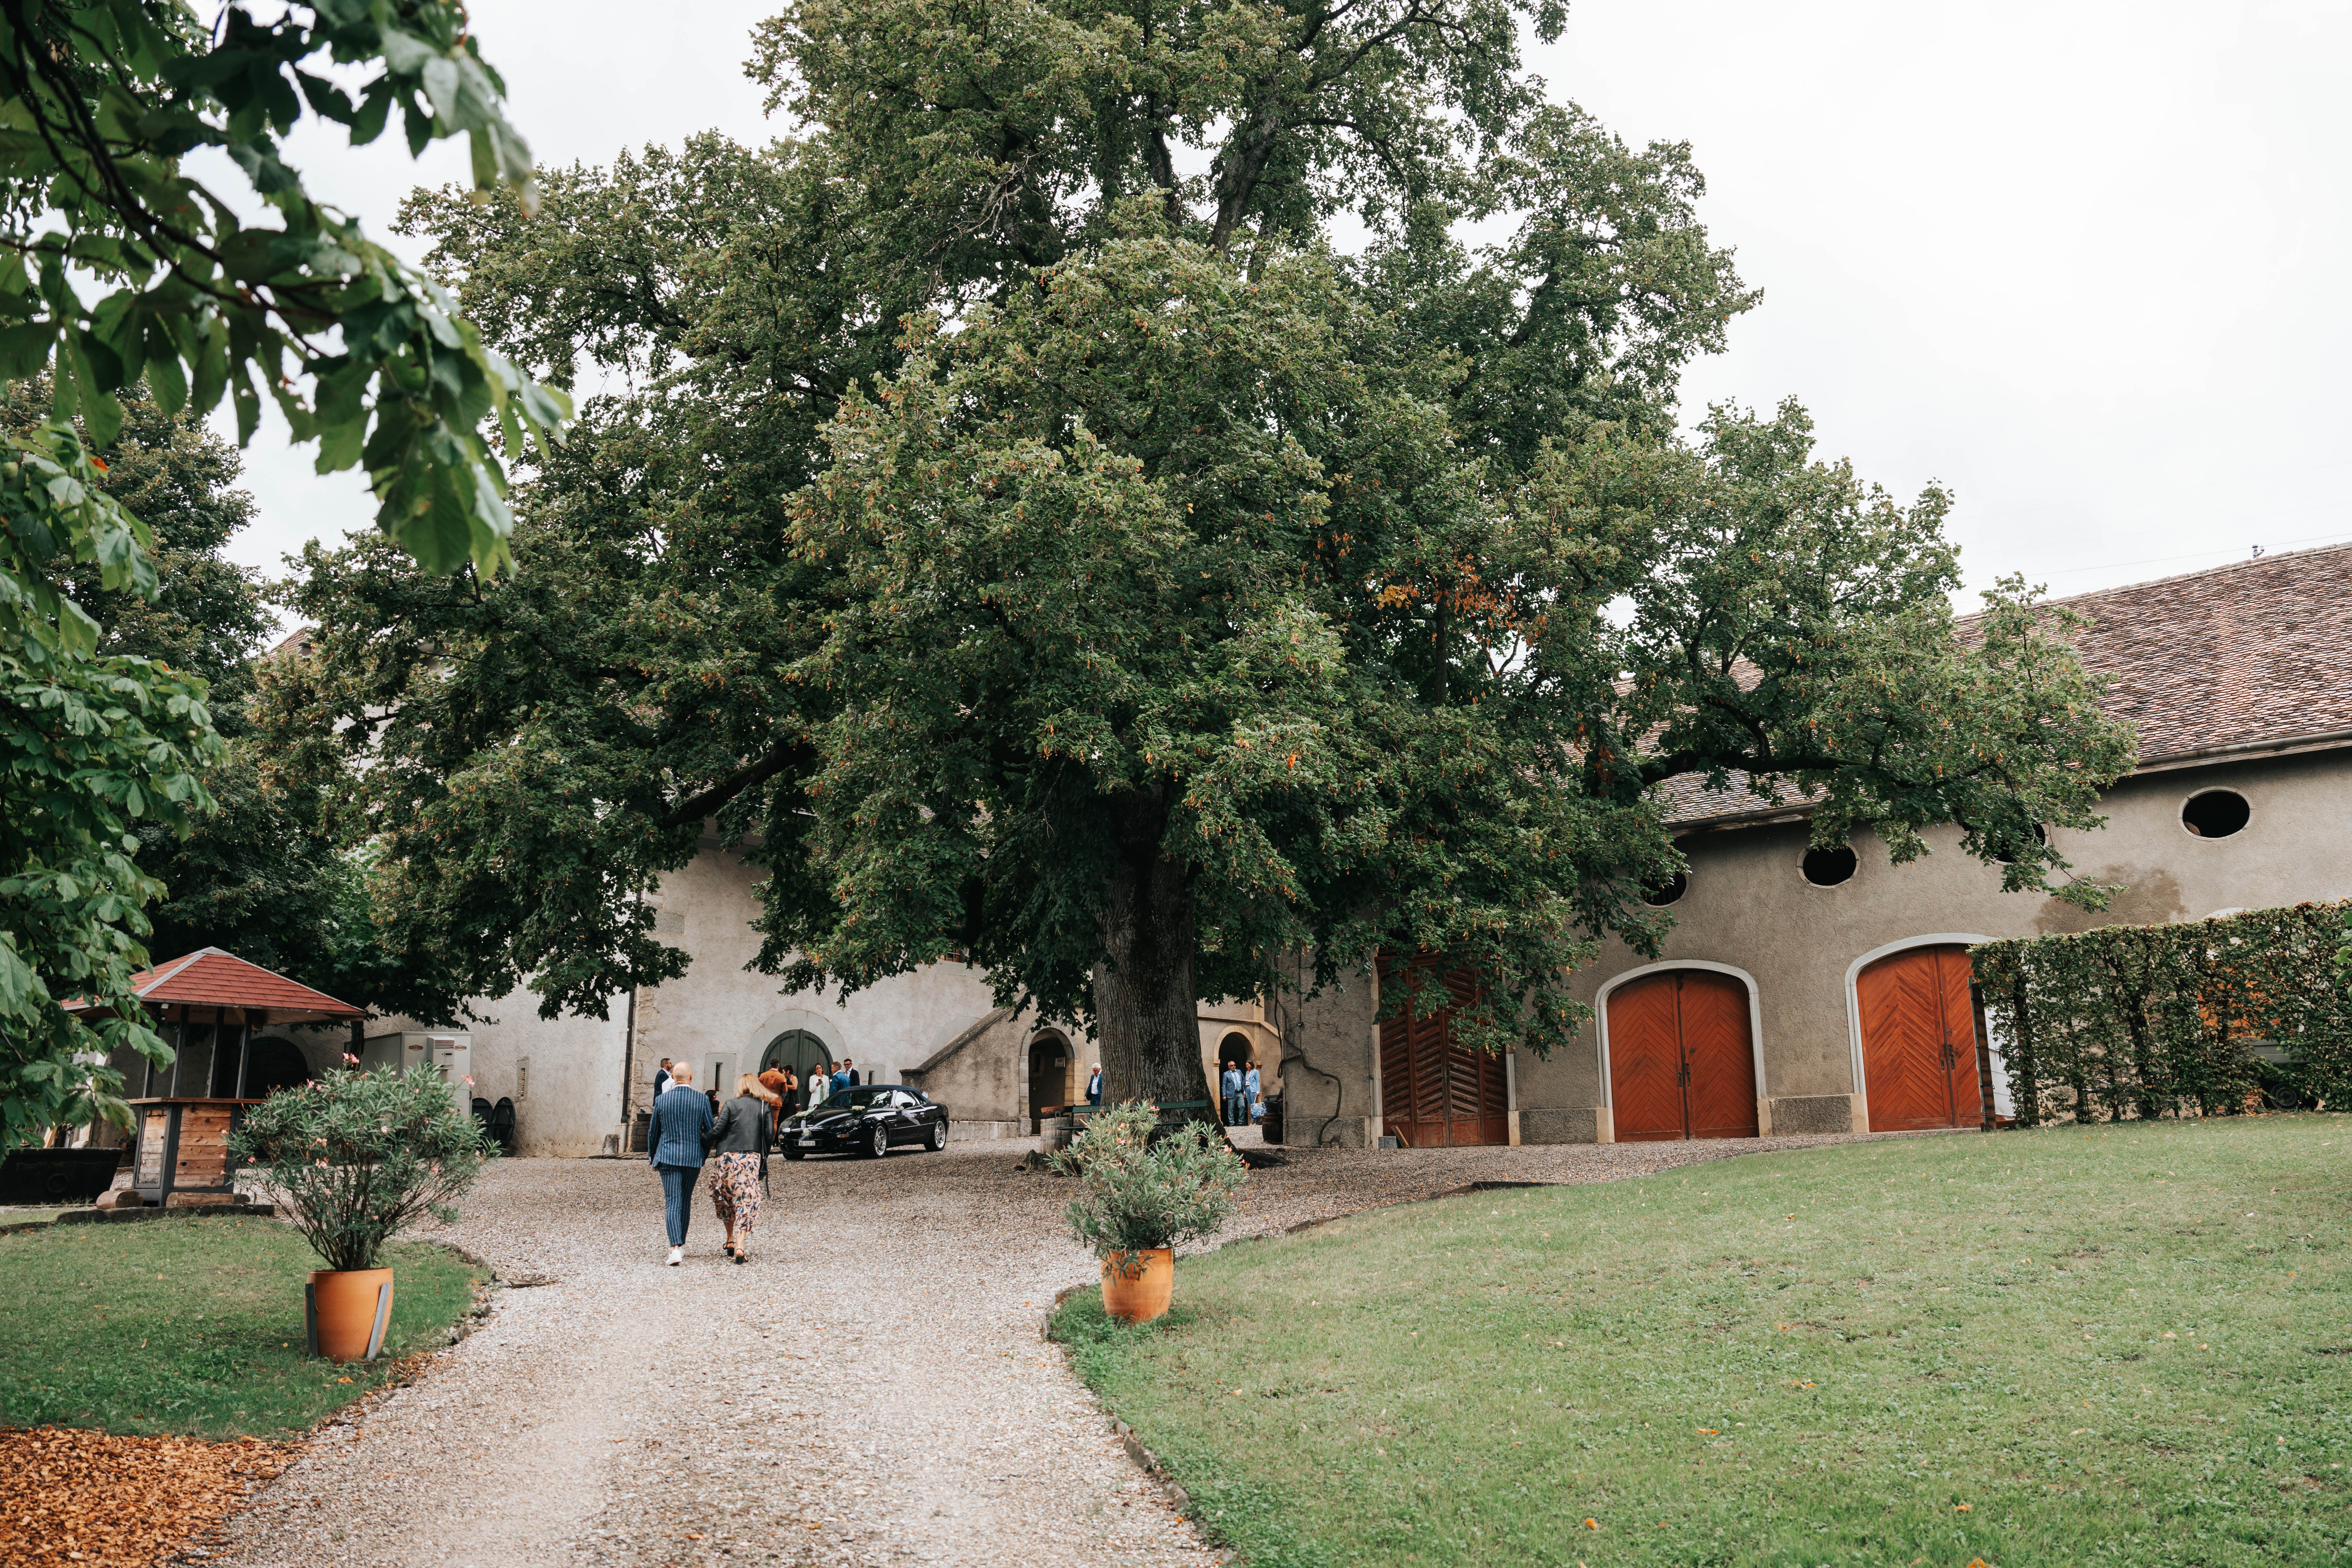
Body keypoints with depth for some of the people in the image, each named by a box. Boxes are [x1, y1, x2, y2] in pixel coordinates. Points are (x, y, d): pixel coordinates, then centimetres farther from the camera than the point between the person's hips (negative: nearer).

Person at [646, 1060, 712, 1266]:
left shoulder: (662, 1100, -2)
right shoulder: (701, 1100, -4)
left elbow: (653, 1132, 8)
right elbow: (711, 1131, 0)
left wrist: (652, 1157, 22)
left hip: (668, 1156, -1)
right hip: (693, 1158, 1)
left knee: (672, 1203, -5)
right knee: (686, 1202, 16)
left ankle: (676, 1248, -20)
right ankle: (680, 1245, 27)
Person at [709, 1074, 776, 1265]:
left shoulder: (732, 1105, 1)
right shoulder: (766, 1107, 5)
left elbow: (717, 1130, -5)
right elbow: (769, 1134, 0)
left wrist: (708, 1147, 11)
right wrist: (764, 1158, 11)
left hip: (727, 1156, 0)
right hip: (752, 1157, 0)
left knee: (726, 1199, 19)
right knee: (746, 1201, 0)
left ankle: (730, 1241, 22)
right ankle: (740, 1247, -11)